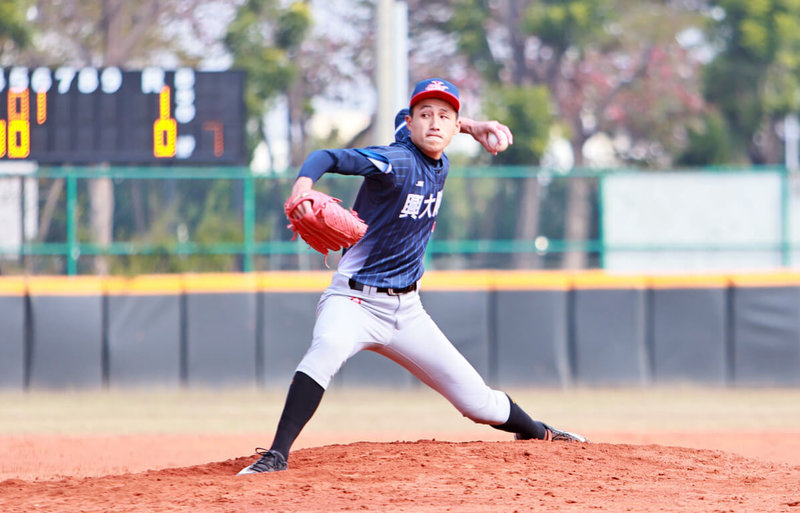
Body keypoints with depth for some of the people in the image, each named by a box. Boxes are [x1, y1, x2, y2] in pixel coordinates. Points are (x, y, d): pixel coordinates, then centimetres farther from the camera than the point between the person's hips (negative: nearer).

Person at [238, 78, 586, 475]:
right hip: (355, 300, -7)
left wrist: (469, 126, 19)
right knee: (329, 345, -41)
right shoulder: (396, 162, -18)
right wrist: (303, 185, -50)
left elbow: (400, 122, 25)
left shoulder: (438, 163, 5)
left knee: (479, 402, 8)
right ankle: (277, 455, -43)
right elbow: (328, 158, -30)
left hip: (406, 309, 7)